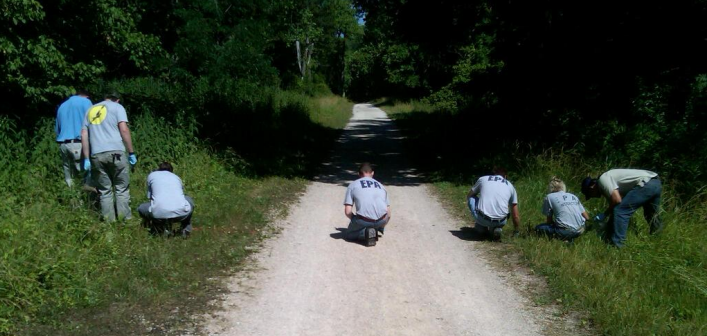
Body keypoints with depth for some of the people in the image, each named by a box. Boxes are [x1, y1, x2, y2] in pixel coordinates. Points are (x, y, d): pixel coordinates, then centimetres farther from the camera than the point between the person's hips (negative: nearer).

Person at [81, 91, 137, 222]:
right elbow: (124, 130, -4)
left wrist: (86, 158, 16)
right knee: (122, 188, 4)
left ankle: (109, 220, 8)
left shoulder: (90, 110, 22)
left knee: (104, 190, 9)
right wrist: (131, 152, -2)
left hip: (96, 155, 4)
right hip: (116, 152, -4)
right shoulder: (117, 107, 9)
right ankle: (124, 217, 2)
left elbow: (84, 135, 16)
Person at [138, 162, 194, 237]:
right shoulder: (177, 177, 30)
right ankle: (186, 228, 23)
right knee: (188, 200, 36)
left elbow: (150, 197, 34)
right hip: (181, 213, 2)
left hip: (159, 214, -2)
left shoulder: (151, 175, 25)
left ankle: (162, 227, 15)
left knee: (141, 208, 29)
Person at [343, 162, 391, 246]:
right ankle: (377, 230, 11)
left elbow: (347, 212, 5)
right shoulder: (380, 185, 24)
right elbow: (388, 214, 22)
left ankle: (365, 232, -4)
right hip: (382, 220, 4)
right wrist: (381, 227, 38)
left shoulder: (353, 185, 15)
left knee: (349, 234, 26)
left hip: (363, 221, -4)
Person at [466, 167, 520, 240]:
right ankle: (496, 228, 9)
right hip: (500, 222, 2)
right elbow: (515, 215, 21)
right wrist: (516, 231, 36)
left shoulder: (482, 179, 16)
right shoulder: (510, 186, 20)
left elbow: (468, 196, 32)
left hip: (482, 219, -2)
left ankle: (481, 227, 20)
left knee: (471, 198, 24)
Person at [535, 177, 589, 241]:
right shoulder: (573, 196, 20)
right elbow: (587, 217, 18)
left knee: (538, 228, 8)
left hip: (566, 231, -6)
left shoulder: (549, 197, 8)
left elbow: (549, 221, 11)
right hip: (580, 230, 6)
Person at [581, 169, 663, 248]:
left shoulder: (603, 179, -5)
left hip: (646, 184, -10)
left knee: (620, 211, -7)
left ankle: (616, 246, -3)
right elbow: (614, 207, 28)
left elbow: (617, 200, -17)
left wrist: (604, 214, -2)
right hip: (655, 183, 10)